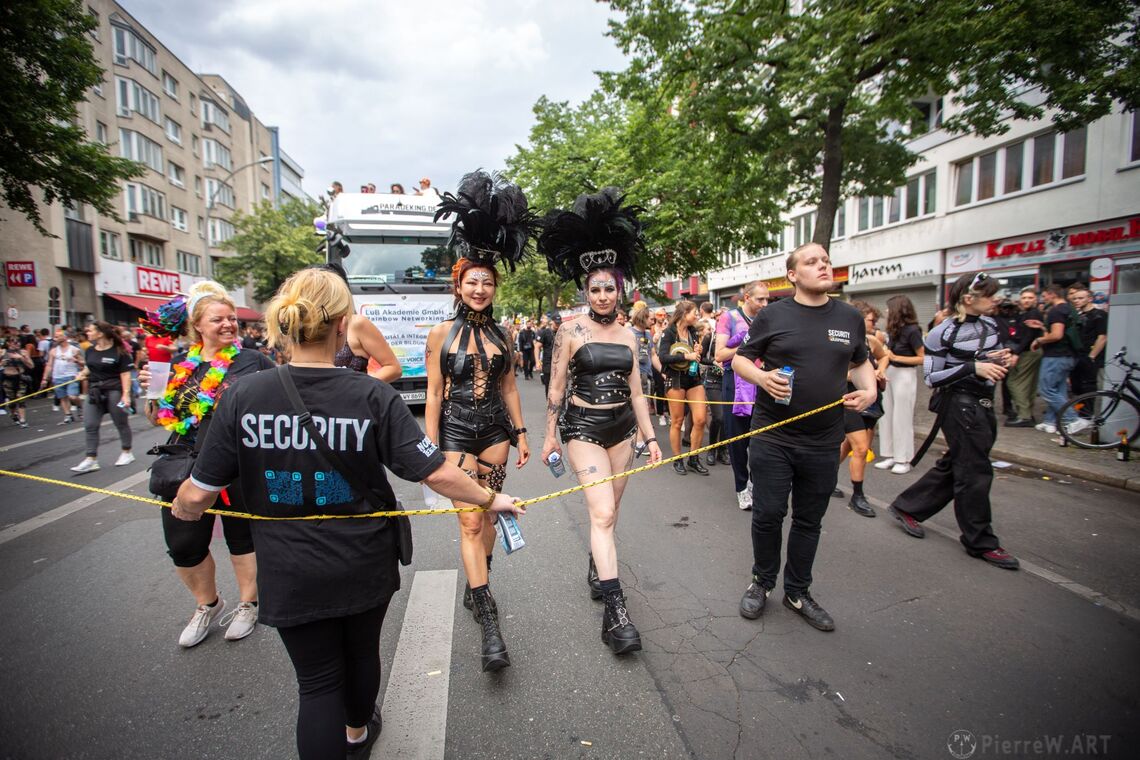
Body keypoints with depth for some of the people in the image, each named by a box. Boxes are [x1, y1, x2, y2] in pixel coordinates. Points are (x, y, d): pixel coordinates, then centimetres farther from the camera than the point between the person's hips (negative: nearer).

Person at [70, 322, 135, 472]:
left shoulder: (118, 351, -10)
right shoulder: (90, 351, 8)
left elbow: (125, 374, -12)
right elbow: (88, 368, 25)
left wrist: (126, 394, -18)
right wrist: (83, 373, 2)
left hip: (114, 391, -6)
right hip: (94, 391, 6)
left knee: (121, 423, 7)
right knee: (90, 425, 2)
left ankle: (127, 453, 21)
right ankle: (91, 459, 5)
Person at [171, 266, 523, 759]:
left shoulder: (242, 395, -15)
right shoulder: (373, 396, -19)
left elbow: (198, 496, -9)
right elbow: (437, 474, -20)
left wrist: (182, 509, 15)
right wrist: (490, 500, -4)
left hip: (292, 576, 0)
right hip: (365, 567, 1)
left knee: (318, 681, 16)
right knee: (361, 653, 27)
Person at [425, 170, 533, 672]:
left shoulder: (500, 334, 6)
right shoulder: (441, 333, -4)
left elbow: (509, 386, 11)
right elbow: (434, 395, -5)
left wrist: (520, 433, 9)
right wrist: (431, 449, -7)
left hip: (495, 429, 4)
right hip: (457, 430, -3)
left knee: (487, 513, 11)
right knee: (470, 521, -6)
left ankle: (476, 587, 33)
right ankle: (489, 625, -3)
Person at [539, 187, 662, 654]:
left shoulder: (628, 336, 7)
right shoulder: (572, 331, -6)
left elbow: (636, 392, 10)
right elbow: (556, 388, -3)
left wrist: (650, 437, 9)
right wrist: (550, 437, -2)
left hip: (621, 428, 5)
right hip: (583, 428, -5)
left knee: (608, 512, 14)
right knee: (602, 514, -12)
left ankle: (596, 570, 39)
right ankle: (615, 612, -9)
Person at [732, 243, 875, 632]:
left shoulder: (850, 318, 7)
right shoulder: (773, 315, -3)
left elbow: (860, 362, 21)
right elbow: (739, 360, 3)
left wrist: (870, 389, 0)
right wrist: (762, 377, -18)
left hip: (823, 442, 3)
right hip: (772, 437, -3)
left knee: (809, 520, 14)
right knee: (768, 515, 4)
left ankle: (797, 592, 32)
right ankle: (762, 582, 29)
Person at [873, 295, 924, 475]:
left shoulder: (912, 330, -14)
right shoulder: (894, 330, 6)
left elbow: (923, 359, -13)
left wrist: (895, 358, -16)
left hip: (905, 375, -7)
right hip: (890, 373, 7)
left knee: (902, 418, -1)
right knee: (887, 415, 9)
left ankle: (903, 460, 9)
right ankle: (890, 455, 18)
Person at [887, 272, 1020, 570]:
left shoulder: (990, 325, 10)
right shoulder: (943, 333, -12)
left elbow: (990, 364, 22)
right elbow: (931, 377, -14)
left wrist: (998, 361, -2)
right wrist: (973, 368, -24)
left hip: (984, 405, 8)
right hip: (959, 405, -8)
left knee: (952, 465, 12)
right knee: (975, 473, -2)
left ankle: (907, 507, 27)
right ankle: (981, 542, 11)